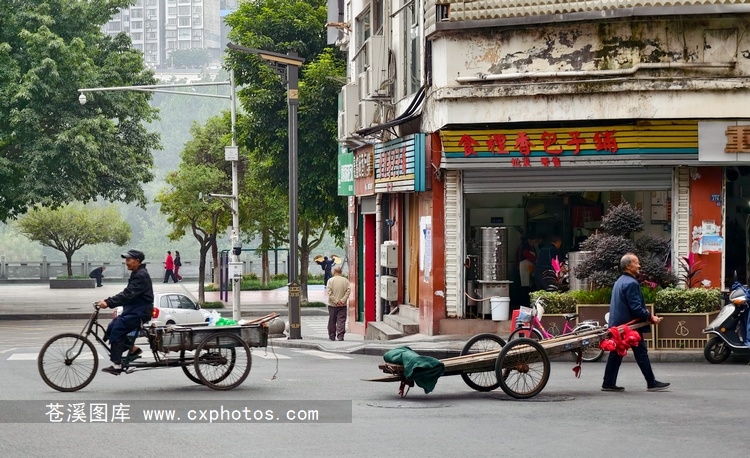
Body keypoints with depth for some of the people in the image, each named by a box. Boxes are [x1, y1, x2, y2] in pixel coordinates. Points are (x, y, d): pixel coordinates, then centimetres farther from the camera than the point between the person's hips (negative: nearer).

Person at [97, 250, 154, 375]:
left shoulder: (141, 276, -16)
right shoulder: (136, 274, 17)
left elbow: (128, 295, -26)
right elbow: (127, 294, 17)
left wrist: (109, 303, -32)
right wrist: (108, 301, 8)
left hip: (140, 312, -10)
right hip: (132, 310, 10)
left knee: (117, 329, -19)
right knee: (111, 328, 0)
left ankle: (116, 365, -17)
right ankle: (133, 349, 10)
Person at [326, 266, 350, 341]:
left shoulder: (331, 280, -5)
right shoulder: (345, 280, 0)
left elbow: (329, 292, -11)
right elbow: (348, 291, -7)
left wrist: (335, 301, -10)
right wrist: (343, 300, -9)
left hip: (332, 305, -1)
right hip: (343, 305, 1)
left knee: (332, 321, 10)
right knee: (341, 321, 0)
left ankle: (332, 336, 17)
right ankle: (340, 336, -9)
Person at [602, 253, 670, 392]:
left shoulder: (620, 281, 16)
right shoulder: (631, 283, -17)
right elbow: (636, 308, -23)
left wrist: (646, 314, 17)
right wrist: (650, 317, -15)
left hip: (617, 324, 10)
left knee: (616, 354, 10)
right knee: (641, 353, -3)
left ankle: (608, 383, 10)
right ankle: (652, 383, 2)